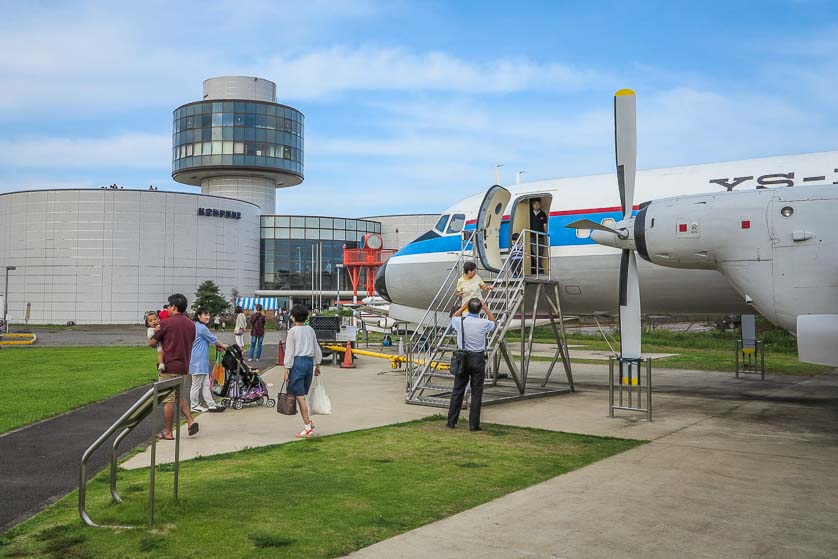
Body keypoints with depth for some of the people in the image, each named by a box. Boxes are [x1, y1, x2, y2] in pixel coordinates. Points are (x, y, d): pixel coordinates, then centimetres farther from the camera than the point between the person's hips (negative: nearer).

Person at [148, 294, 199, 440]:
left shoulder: (166, 323, -11)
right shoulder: (191, 324, 7)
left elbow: (152, 343, -3)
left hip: (169, 366, -6)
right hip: (184, 367, 6)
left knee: (168, 399, 1)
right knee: (179, 396, 21)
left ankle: (168, 432, 8)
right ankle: (191, 421, 6)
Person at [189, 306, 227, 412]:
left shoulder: (196, 326, 14)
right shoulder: (202, 328, -16)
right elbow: (213, 339, -7)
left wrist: (217, 346, 14)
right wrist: (223, 346, 10)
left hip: (202, 361, 10)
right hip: (198, 361, -10)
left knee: (206, 384, 11)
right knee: (197, 385, 1)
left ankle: (211, 404, 15)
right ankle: (194, 406, 11)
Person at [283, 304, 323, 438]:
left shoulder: (292, 331, -7)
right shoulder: (310, 330, 9)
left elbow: (290, 351, -9)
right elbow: (316, 348, 14)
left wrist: (287, 369, -7)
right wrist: (317, 365, 23)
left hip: (297, 362, -6)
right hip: (309, 361, 6)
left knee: (300, 396, -3)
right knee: (303, 395, 18)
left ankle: (307, 428, -3)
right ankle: (308, 422, 15)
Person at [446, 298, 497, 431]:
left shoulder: (460, 321, -6)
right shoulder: (484, 323, -9)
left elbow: (454, 317, 21)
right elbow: (494, 323, 16)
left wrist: (464, 306, 23)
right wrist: (486, 308, 19)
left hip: (462, 358, 2)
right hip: (478, 359, -2)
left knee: (457, 390, 9)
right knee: (476, 393, 4)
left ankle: (451, 421, 13)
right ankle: (474, 424, 5)